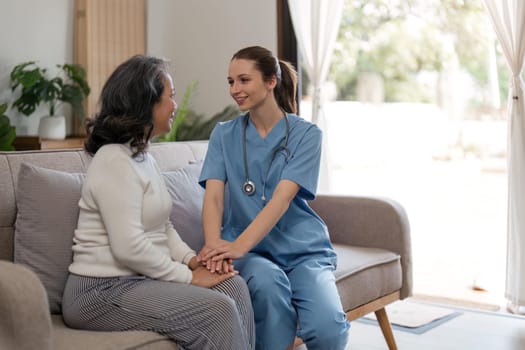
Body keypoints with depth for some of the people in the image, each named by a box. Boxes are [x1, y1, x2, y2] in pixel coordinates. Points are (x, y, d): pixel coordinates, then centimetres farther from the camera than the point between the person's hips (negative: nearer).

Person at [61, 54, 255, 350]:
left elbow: (162, 226, 18)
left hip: (142, 278, 9)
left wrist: (192, 259, 1)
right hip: (102, 292, -9)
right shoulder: (115, 161, -16)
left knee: (234, 286, -7)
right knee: (218, 309, -21)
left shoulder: (142, 156, 15)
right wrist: (188, 277, -15)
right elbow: (128, 247, -23)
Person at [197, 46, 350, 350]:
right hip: (250, 252, 1)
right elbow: (214, 195, -5)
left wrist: (239, 245, -29)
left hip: (302, 248, -1)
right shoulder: (223, 135, 8)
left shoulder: (306, 134, -1)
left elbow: (283, 197, -15)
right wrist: (215, 245, -26)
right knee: (266, 279, -35)